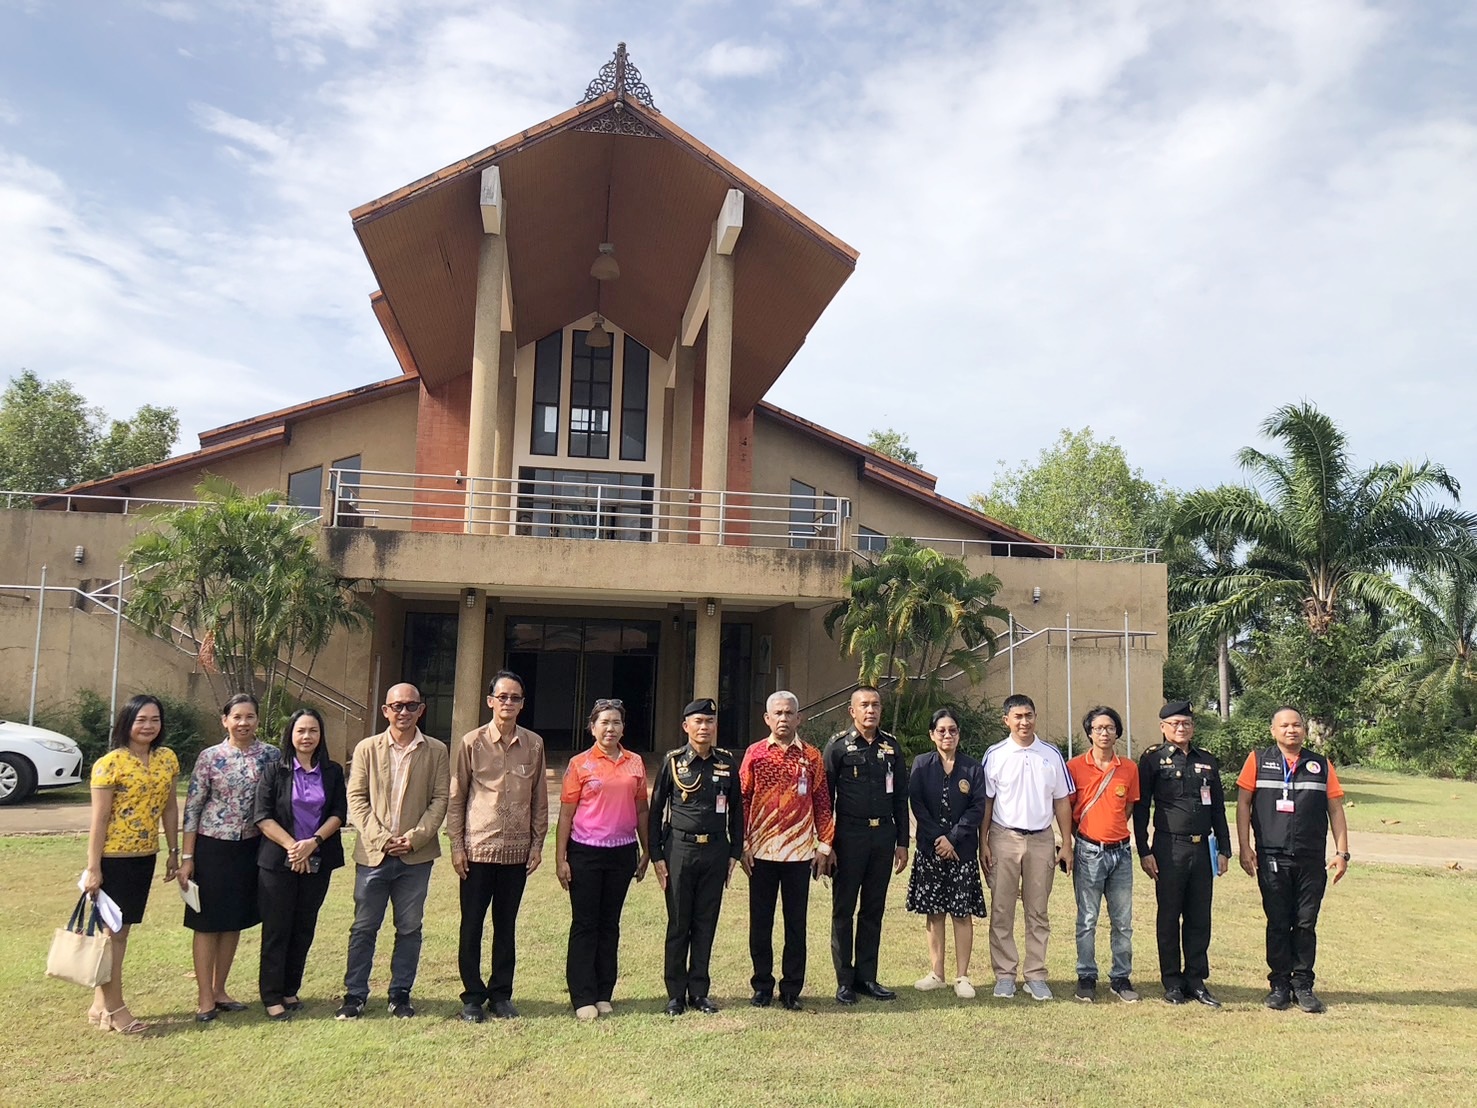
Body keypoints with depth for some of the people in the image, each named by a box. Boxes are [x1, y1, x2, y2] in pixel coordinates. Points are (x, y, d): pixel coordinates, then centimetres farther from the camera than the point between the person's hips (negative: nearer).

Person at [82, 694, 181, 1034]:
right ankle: (114, 1007, 14)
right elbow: (99, 819, -13)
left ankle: (101, 1004, 24)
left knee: (122, 930, 13)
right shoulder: (110, 763, -13)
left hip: (145, 857, 6)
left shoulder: (168, 759, 4)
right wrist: (93, 868, -14)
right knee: (111, 930, 4)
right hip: (114, 857, -6)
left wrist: (174, 851, 12)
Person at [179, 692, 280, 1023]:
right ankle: (205, 999, 13)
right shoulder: (210, 757, -7)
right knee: (207, 923, 3)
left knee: (235, 921, 13)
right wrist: (187, 858, -7)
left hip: (251, 848, 3)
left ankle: (219, 991, 26)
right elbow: (192, 808, -5)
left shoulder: (272, 756, -1)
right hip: (213, 847, -3)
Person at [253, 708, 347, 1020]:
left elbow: (339, 814, 1)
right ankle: (271, 996, 10)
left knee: (304, 928, 8)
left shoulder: (333, 772, 7)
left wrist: (313, 841, -14)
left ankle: (290, 990, 22)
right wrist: (292, 845, -16)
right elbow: (263, 817, -6)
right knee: (276, 929, 1)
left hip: (317, 862, 3)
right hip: (278, 861, -2)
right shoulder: (275, 772, 0)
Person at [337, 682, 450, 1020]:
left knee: (409, 928, 8)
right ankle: (355, 994, 18)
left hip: (417, 855, 0)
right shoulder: (367, 748, 4)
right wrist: (380, 837, -11)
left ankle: (400, 994, 20)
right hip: (373, 853, 0)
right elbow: (356, 798, 0)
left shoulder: (436, 751, 3)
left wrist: (415, 837, -11)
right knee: (364, 928, 6)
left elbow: (440, 799, 0)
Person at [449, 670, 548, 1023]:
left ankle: (501, 994, 22)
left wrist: (537, 843, 5)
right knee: (472, 925, 5)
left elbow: (540, 799, 8)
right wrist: (456, 844, -3)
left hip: (517, 850, 2)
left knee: (506, 925, 11)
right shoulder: (471, 743, -2)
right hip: (478, 848, -2)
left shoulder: (534, 744, 4)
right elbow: (456, 797, 1)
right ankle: (473, 996, 17)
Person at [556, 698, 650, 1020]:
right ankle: (583, 998, 8)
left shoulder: (635, 763, 6)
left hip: (622, 852, 3)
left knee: (610, 924, 10)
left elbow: (641, 810, 13)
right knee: (584, 924, 2)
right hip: (585, 852, -3)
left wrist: (646, 851, 12)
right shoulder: (580, 764, -3)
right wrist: (561, 859, -6)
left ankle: (604, 994, 19)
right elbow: (566, 814, -2)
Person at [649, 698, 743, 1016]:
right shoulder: (672, 761, -2)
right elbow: (656, 809, 1)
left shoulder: (727, 762, 5)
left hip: (716, 850, 2)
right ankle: (676, 994, 17)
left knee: (706, 923, 9)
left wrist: (734, 853, 7)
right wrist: (656, 856, -3)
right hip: (679, 849, -2)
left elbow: (736, 810, 11)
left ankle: (699, 991, 20)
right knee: (678, 924, 5)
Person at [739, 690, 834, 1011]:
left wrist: (824, 845, 0)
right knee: (760, 923, 8)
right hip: (761, 852, 0)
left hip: (800, 853, 0)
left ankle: (792, 989, 19)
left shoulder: (812, 756, 2)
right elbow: (743, 800, 2)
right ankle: (762, 986, 21)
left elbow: (822, 802, 4)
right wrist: (743, 844, -3)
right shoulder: (754, 754, 1)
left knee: (796, 923, 7)